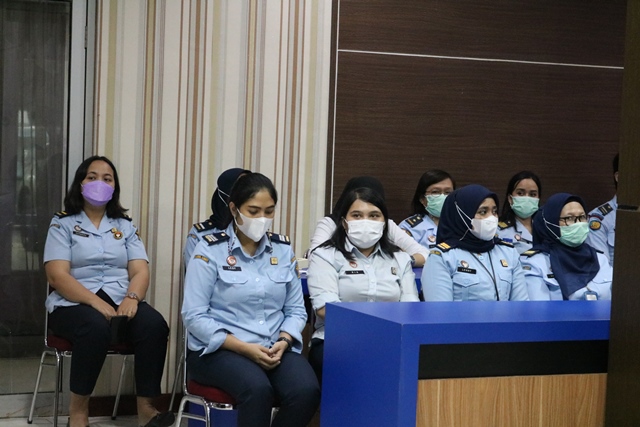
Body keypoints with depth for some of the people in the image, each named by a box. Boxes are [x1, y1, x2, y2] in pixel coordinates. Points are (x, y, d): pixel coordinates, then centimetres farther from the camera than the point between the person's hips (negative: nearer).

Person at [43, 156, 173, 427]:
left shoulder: (125, 226, 16)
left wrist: (132, 298, -19)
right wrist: (96, 302, -23)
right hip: (74, 303, -3)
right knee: (96, 327, -38)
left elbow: (140, 271, 4)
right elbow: (57, 276, -8)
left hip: (121, 302, 3)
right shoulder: (63, 224, 5)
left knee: (154, 325, -28)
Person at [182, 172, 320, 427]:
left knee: (307, 391, -26)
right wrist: (244, 347, -17)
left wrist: (282, 342, -10)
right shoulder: (210, 250, -3)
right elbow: (194, 316, -9)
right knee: (257, 389, -35)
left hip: (274, 349, 4)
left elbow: (296, 310, 11)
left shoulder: (283, 249, 9)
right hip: (219, 349, -4)